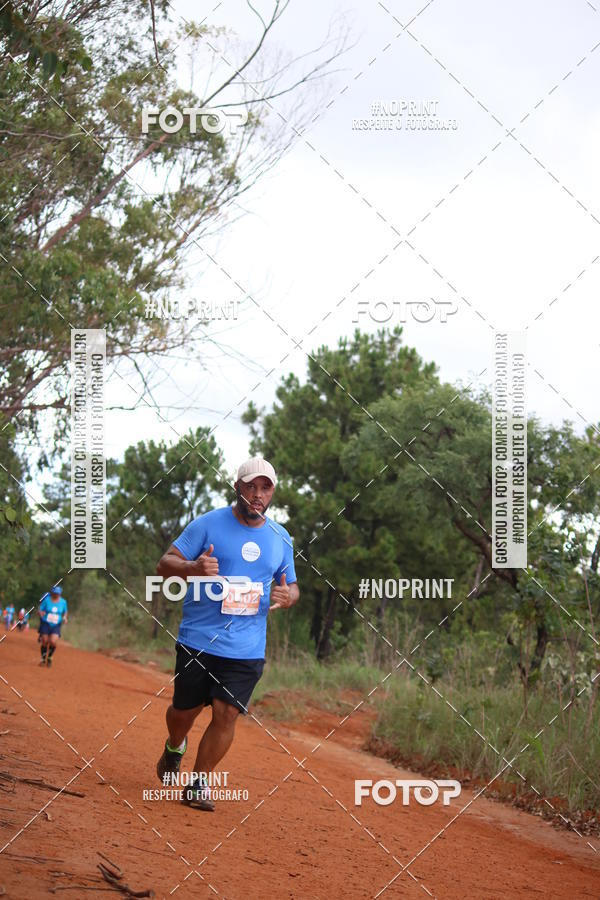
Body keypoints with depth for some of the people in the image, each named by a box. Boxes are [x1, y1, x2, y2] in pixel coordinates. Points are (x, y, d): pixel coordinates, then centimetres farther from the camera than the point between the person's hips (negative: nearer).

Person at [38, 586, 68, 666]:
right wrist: (41, 613, -27)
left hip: (56, 626, 1)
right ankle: (43, 658, 23)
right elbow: (40, 610, -4)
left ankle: (49, 657, 9)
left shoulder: (63, 602, 0)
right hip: (45, 624, -1)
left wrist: (65, 618, -5)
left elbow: (65, 612, 15)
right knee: (45, 642, -1)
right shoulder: (47, 600, -6)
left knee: (53, 642, -17)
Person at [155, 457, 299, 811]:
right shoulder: (208, 524, -4)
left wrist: (288, 596, -7)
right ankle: (175, 748, 42)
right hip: (198, 640, -2)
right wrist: (193, 567, -29)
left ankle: (199, 784, 8)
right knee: (185, 711, 8)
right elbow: (165, 563, -6)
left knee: (227, 714, -7)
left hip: (247, 649, 2)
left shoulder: (281, 538, 9)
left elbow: (291, 585, 19)